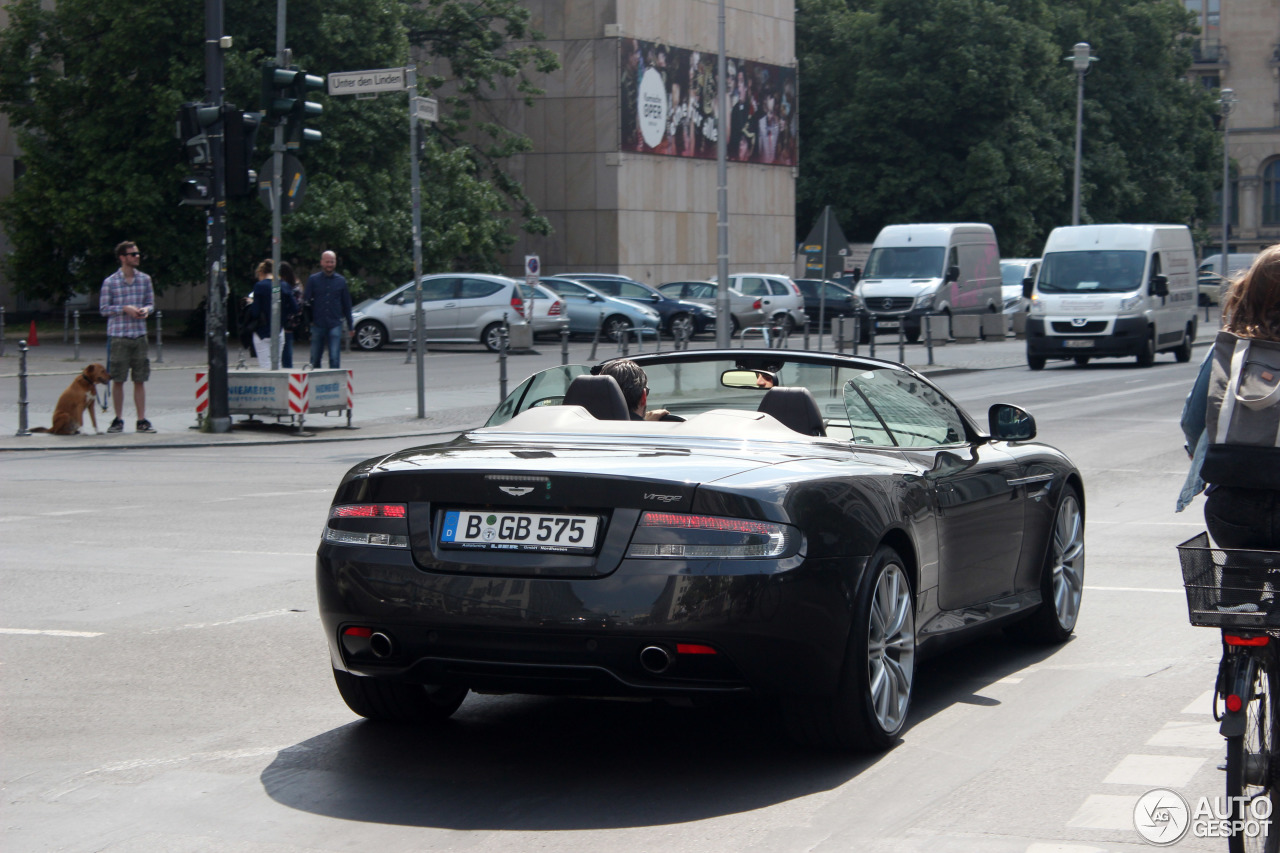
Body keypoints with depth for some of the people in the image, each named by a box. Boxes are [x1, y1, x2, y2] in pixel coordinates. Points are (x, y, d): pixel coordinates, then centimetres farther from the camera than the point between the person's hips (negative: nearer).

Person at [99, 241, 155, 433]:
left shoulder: (144, 279, 8)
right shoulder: (110, 282, -2)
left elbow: (151, 302, 15)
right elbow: (104, 308, -1)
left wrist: (146, 310, -7)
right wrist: (125, 309, -13)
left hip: (139, 334, 3)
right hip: (118, 336, -3)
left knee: (140, 380, 2)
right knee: (117, 380, 2)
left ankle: (142, 420, 6)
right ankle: (118, 420, 12)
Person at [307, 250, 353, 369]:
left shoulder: (341, 280, 8)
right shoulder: (313, 279, 4)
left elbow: (346, 304, 13)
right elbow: (307, 302, 3)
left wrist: (350, 325, 12)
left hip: (335, 324, 0)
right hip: (317, 324, 0)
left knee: (335, 357, -9)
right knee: (315, 358, 7)